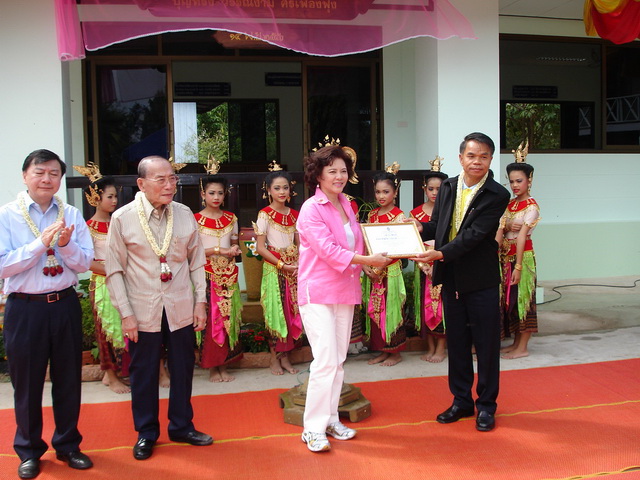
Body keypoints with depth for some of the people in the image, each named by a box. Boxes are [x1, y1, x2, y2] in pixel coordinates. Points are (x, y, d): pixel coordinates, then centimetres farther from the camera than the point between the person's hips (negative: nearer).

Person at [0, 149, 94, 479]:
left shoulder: (71, 215, 3)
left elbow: (85, 263, 0)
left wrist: (66, 244, -18)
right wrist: (41, 243, -20)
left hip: (65, 305, 3)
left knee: (68, 379, 13)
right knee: (27, 382, 10)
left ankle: (68, 445, 30)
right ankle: (29, 451, 29)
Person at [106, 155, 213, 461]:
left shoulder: (184, 214, 0)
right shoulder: (123, 218, -8)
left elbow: (197, 261, 7)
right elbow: (114, 270, -6)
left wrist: (201, 301, 3)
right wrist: (126, 313, -8)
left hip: (181, 309, 2)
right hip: (143, 312, -2)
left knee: (183, 370, 13)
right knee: (144, 374, 10)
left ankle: (182, 426, 32)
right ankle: (146, 433, 29)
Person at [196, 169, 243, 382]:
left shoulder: (231, 218, 10)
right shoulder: (196, 219, -2)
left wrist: (235, 250, -7)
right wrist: (218, 250, -16)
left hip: (228, 275, 3)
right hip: (207, 275, -3)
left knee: (228, 317, 3)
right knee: (210, 318, -3)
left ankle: (223, 365, 12)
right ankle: (211, 367, 8)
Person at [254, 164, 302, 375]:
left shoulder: (294, 215, 9)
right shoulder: (265, 214, -5)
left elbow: (298, 244, 13)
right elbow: (261, 248, -9)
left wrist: (300, 265, -5)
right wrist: (282, 265, -15)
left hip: (294, 268, 5)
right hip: (273, 268, -5)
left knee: (292, 310, 5)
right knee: (276, 311, -3)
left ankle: (285, 356, 16)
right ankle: (274, 357, 9)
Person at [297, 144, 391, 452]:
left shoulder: (346, 205, 11)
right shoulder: (311, 209, -12)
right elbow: (328, 250, -20)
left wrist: (379, 256, 0)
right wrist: (367, 260, -24)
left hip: (345, 290, 7)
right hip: (318, 292, -7)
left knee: (338, 360, 11)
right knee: (326, 360, -11)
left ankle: (330, 420, 22)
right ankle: (313, 429, 0)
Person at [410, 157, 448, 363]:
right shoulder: (415, 213, 6)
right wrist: (423, 264, -10)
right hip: (423, 265, 2)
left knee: (442, 303, -3)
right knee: (425, 303, 4)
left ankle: (441, 347, 8)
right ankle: (430, 346, 16)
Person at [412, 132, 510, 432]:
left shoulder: (497, 195, -11)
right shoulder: (448, 187, 6)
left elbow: (474, 234, -20)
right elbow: (437, 226, 11)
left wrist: (441, 253, -28)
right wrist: (418, 229, -9)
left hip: (482, 280, -5)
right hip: (451, 278, 5)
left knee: (486, 344, 6)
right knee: (457, 342, 14)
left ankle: (486, 405, 22)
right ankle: (461, 401, 28)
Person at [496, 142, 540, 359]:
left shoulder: (531, 206, -10)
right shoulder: (509, 204, 11)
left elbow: (522, 236, -18)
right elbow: (500, 230, 1)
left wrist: (518, 265, -23)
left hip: (523, 255, -7)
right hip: (506, 255, 7)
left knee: (522, 297, -1)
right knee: (509, 298, 11)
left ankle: (523, 347, 8)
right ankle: (516, 342, 22)